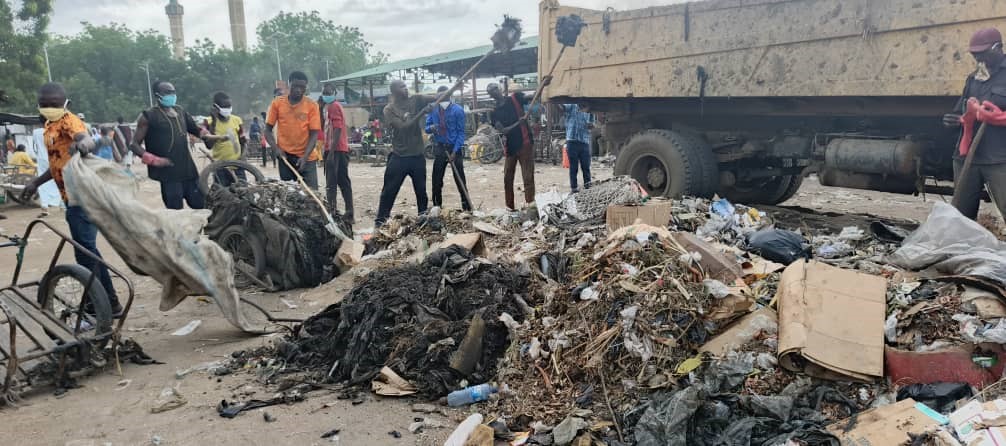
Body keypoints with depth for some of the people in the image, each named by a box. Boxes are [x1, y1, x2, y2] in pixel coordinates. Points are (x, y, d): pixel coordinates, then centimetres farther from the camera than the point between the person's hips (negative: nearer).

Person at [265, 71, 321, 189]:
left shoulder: (311, 105, -3)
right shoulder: (277, 103, 1)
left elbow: (314, 134, -6)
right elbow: (268, 130, 6)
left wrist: (304, 157, -18)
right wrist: (277, 149, -10)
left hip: (307, 157, -1)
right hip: (285, 156, 2)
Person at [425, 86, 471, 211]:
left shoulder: (457, 110, -8)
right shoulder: (432, 110, 1)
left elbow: (461, 132, -7)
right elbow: (426, 128, 6)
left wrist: (455, 151, -15)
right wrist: (431, 128, -20)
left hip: (455, 148, -3)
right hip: (439, 148, 3)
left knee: (460, 179, -3)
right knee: (437, 179, 5)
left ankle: (466, 206, 3)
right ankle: (437, 206, 15)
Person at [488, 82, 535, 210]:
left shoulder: (515, 98, 3)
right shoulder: (495, 112, 8)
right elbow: (501, 130, -4)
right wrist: (516, 123, -21)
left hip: (525, 143, -4)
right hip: (510, 147, 4)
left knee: (528, 176, -8)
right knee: (507, 178, 11)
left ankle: (530, 204, -11)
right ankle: (510, 207, 22)